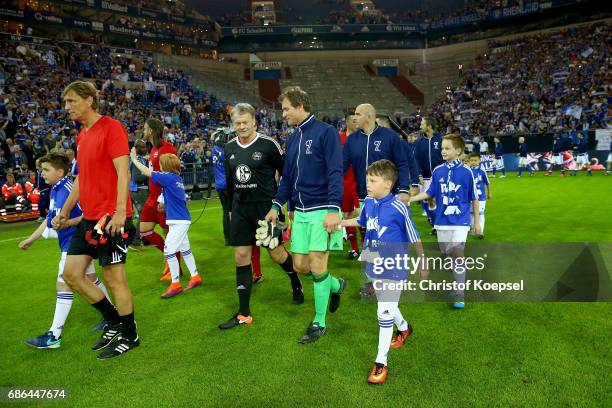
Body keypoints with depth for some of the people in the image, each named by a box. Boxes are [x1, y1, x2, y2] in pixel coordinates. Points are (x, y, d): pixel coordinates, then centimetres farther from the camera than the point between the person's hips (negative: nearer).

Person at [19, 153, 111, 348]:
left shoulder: (69, 189, -19)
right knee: (90, 279, 18)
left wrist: (67, 223, -32)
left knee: (63, 285, -6)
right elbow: (50, 219, 18)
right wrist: (31, 239, 22)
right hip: (69, 243, 10)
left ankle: (54, 335, 1)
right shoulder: (55, 190, 9)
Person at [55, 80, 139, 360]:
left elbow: (123, 172, -18)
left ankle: (129, 336, 19)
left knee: (114, 279, 0)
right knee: (71, 274, 11)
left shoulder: (111, 127, -10)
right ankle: (114, 322, 26)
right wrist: (65, 210, 23)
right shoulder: (82, 136, 16)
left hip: (111, 218, -9)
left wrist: (120, 212, -24)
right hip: (89, 218, 9)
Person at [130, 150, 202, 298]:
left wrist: (134, 160, -2)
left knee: (169, 250, -7)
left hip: (179, 221, -9)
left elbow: (148, 173, -12)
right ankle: (195, 277, 25)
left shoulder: (170, 177, -14)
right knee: (184, 249, 16)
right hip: (181, 220, 9)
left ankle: (175, 284, -1)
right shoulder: (177, 178, 9)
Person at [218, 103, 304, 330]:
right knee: (241, 257, 3)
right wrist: (231, 207, 18)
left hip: (266, 206, -5)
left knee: (276, 253, 5)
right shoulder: (230, 148, 6)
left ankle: (296, 283, 39)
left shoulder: (268, 144, -10)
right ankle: (243, 314, 12)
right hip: (240, 208, 5)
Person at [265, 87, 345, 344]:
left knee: (317, 266, -4)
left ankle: (319, 323, 14)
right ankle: (335, 285, 37)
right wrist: (276, 205, 13)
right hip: (300, 212, 7)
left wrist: (333, 209, -22)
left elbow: (335, 173, -15)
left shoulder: (326, 132, -9)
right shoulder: (292, 139, 13)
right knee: (300, 266, 9)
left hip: (322, 211, -7)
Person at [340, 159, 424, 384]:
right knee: (386, 305, 25)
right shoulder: (368, 202, -4)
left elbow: (415, 239, -12)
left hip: (393, 269, -7)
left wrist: (423, 265, -3)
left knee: (384, 313, -5)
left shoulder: (399, 208, -22)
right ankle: (404, 328, 55)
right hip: (375, 268, 7)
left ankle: (381, 362, 9)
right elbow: (361, 221, 19)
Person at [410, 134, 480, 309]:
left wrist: (477, 222, 4)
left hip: (460, 220, -4)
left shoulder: (466, 172, -8)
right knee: (447, 254, 13)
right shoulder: (437, 171, 0)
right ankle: (457, 281, 36)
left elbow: (474, 198, -1)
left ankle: (460, 294, -2)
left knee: (457, 253, -12)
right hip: (442, 220, 4)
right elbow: (429, 193, 6)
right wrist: (409, 199, -6)